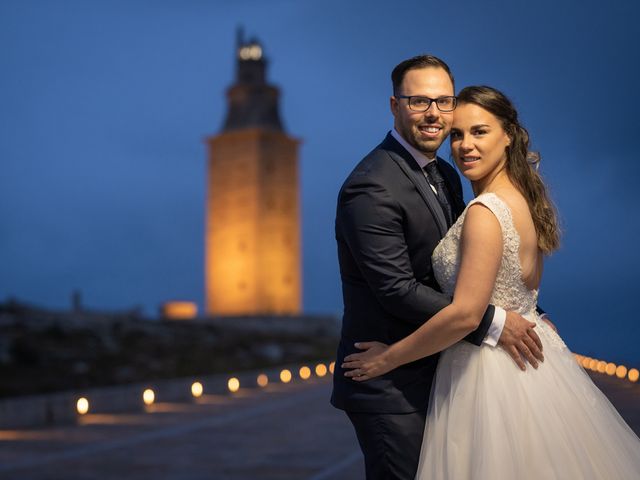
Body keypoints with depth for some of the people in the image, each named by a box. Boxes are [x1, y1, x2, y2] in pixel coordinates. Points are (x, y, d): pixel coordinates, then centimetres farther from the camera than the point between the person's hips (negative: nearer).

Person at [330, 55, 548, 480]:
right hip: (390, 385, -9)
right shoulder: (373, 187, -20)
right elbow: (397, 290, -24)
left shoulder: (446, 176, 10)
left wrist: (525, 314, 1)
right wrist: (492, 323, -20)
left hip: (436, 372, 9)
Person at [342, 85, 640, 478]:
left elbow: (466, 315, -24)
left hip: (491, 370, -9)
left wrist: (387, 359, -15)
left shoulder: (485, 213, -21)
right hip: (532, 357, 9)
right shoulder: (525, 199, 7)